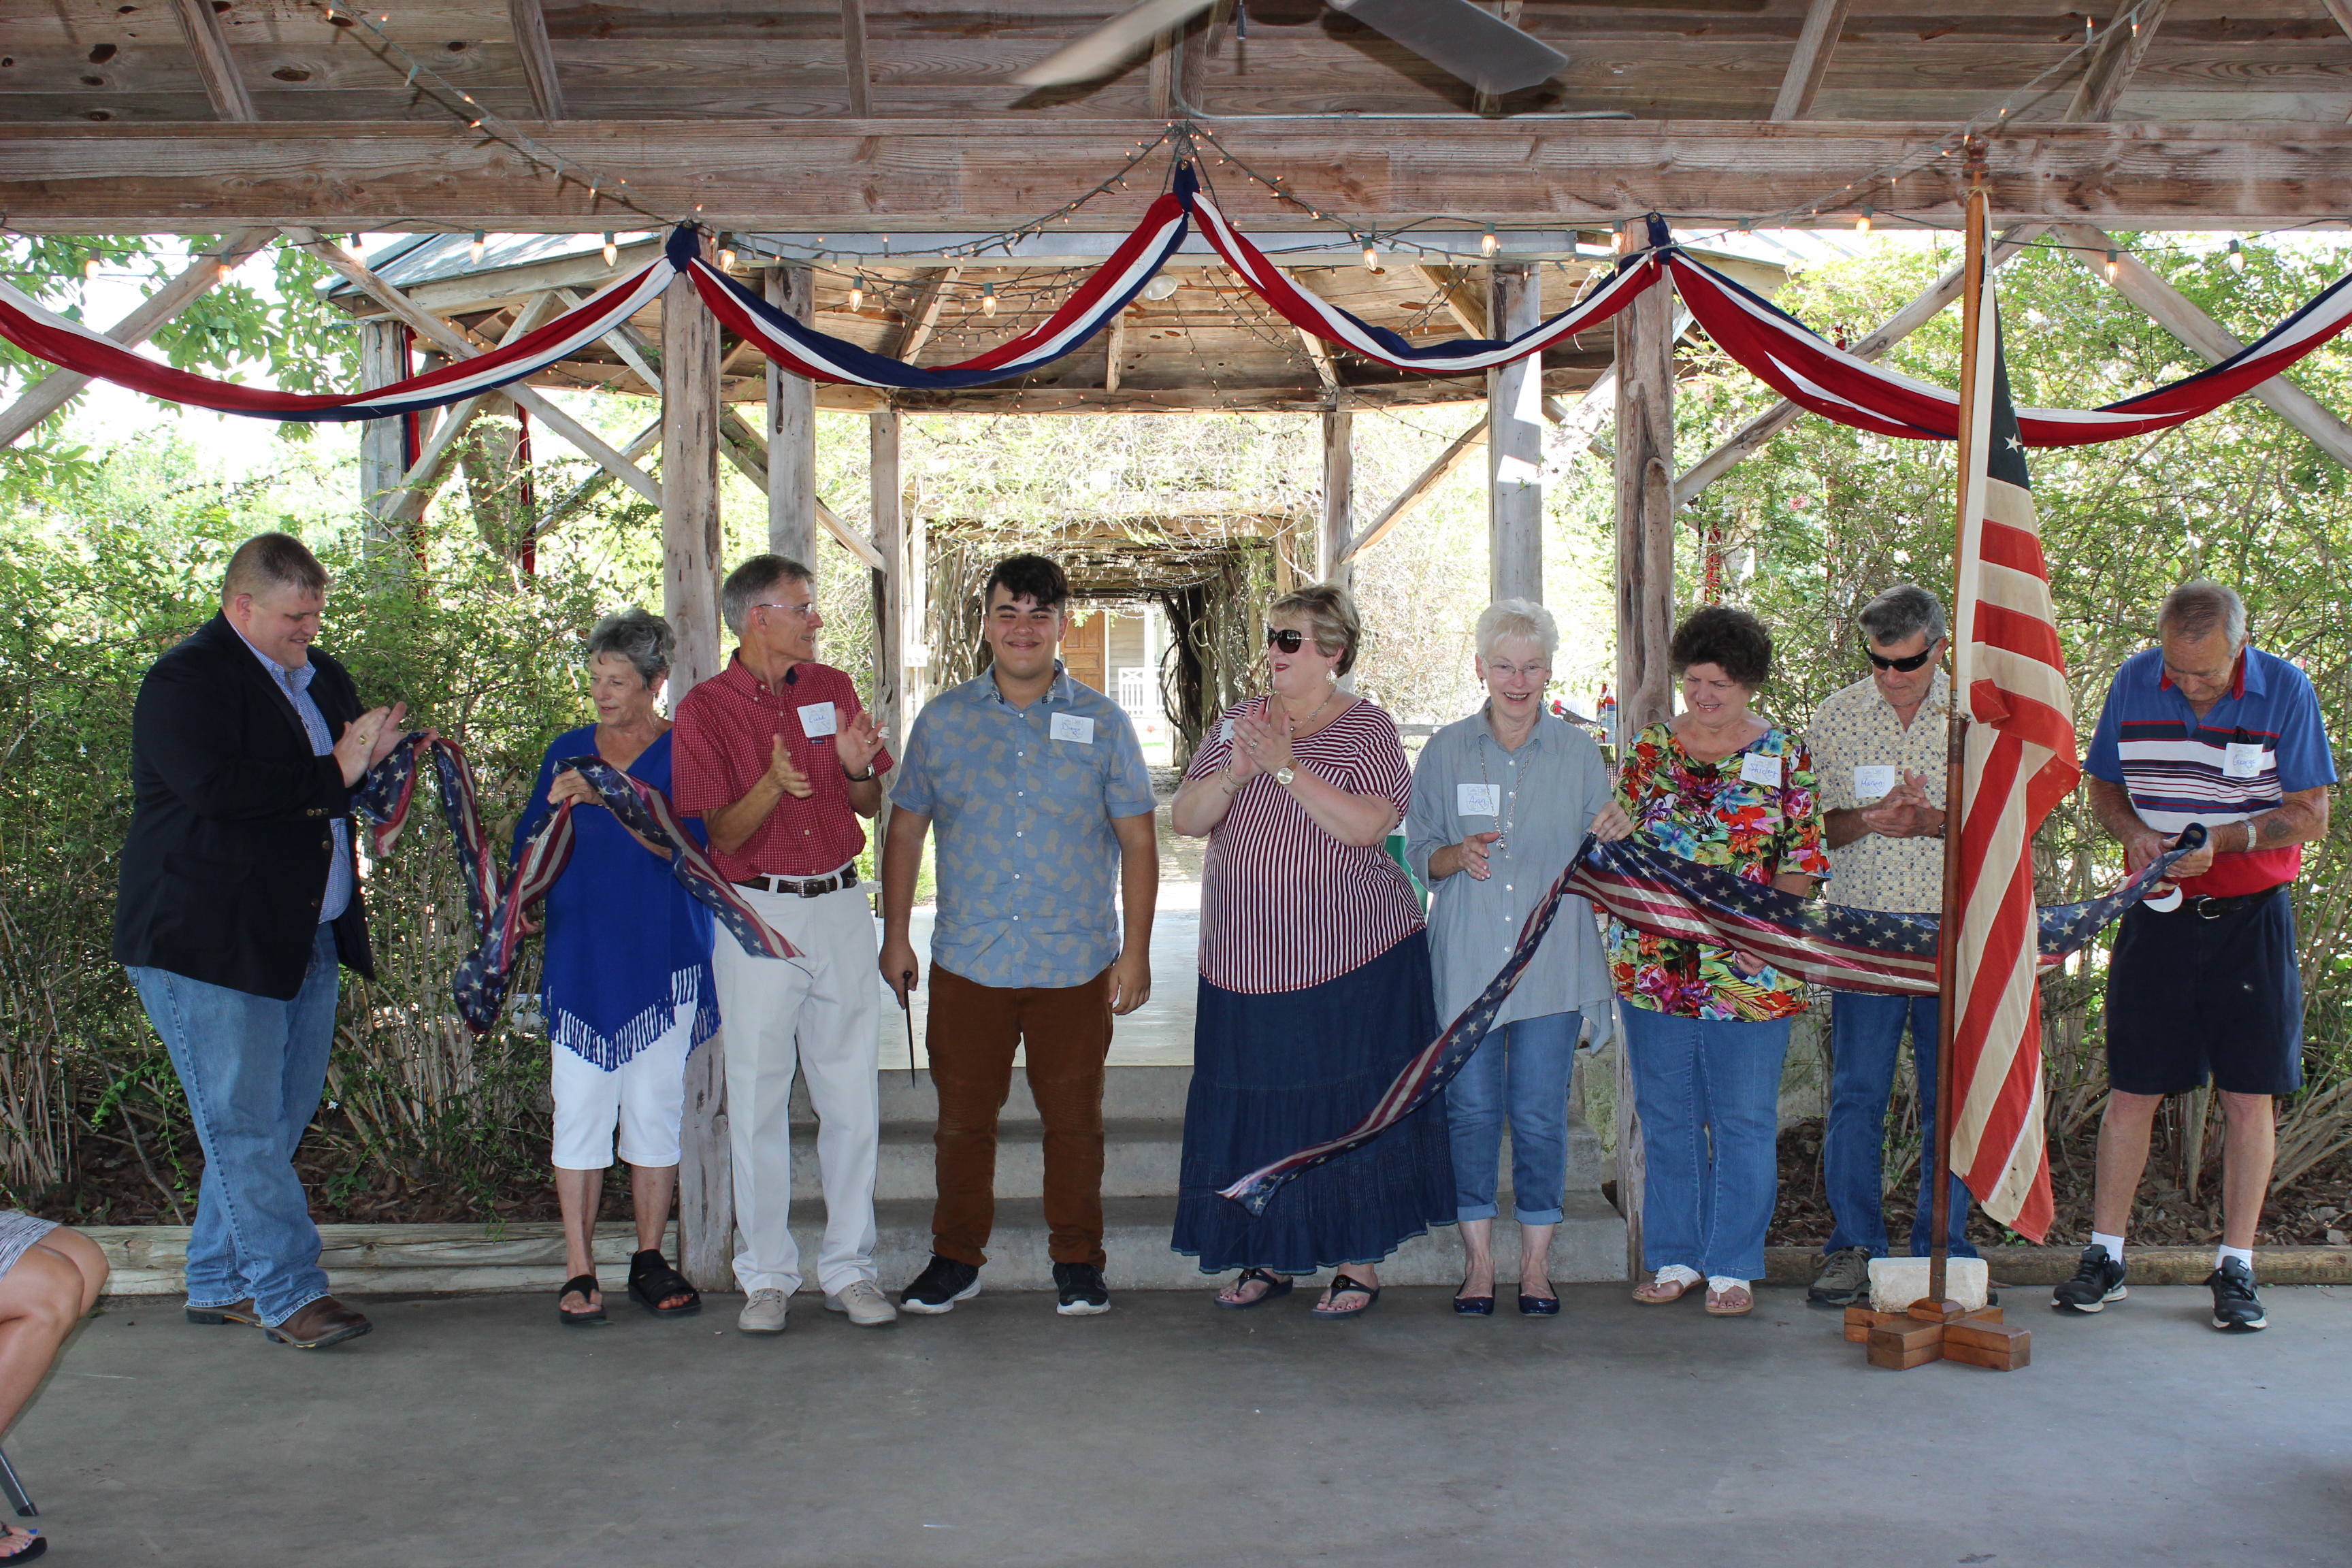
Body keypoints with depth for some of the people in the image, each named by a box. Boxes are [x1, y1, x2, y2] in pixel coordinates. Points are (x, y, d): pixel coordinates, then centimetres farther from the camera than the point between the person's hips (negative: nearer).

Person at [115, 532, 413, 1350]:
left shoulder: (320, 675, 15)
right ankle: (290, 1295, 3)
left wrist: (374, 751, 0)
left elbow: (347, 777, 25)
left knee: (278, 1119, 13)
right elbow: (215, 789, -26)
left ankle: (220, 1283, 25)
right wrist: (332, 775, -20)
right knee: (244, 1125, -3)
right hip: (209, 941, -8)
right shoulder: (184, 680, -11)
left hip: (306, 940, 9)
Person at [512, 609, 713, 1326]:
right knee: (580, 1110, 1)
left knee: (656, 1108, 3)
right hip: (580, 958, 2)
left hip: (660, 958, -2)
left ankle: (650, 1260, 15)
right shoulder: (569, 750, 11)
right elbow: (530, 843, 15)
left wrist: (607, 795, -24)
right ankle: (579, 1268, 7)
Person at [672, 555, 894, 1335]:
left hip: (841, 904, 4)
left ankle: (849, 1267, 15)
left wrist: (857, 770, -9)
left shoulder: (833, 689, 10)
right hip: (758, 914, -3)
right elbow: (723, 836, -8)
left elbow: (872, 806, 13)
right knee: (758, 1102, 2)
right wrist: (773, 786, -26)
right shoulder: (704, 710, -3)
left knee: (854, 1099, 4)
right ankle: (767, 1276, 14)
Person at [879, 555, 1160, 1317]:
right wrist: (895, 934, 7)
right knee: (962, 1116, 8)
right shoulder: (942, 720, 5)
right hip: (967, 962, 1)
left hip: (1076, 964, -1)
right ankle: (956, 1256, 24)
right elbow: (905, 830, 11)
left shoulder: (1102, 723, 2)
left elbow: (1138, 841, 3)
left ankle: (1077, 1261, 22)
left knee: (1073, 1118, 7)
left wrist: (1135, 951, -2)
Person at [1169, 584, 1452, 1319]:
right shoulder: (1240, 723, 10)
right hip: (1246, 961, 4)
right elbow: (1185, 820, 3)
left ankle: (1359, 1264, 14)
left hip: (1352, 959, -4)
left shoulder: (1367, 729, -3)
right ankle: (1270, 1258, 22)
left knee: (1349, 1109, 1)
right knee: (1252, 1110, 7)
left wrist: (1287, 767, -22)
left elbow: (1367, 826, -18)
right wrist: (1235, 773, -15)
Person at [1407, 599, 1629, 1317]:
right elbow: (1419, 852, 7)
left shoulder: (1579, 752, 5)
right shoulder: (1446, 751, 5)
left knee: (1540, 1113, 2)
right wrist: (1460, 857, -14)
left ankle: (1537, 1261, 16)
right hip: (1466, 958, 0)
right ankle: (1479, 1259, 17)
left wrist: (1613, 833, -13)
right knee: (1471, 1109, 3)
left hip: (1551, 957, 0)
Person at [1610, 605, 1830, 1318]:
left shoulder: (1784, 755, 2)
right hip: (1655, 961, 2)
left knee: (1744, 1119, 4)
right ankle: (1673, 1258, 22)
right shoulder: (1650, 748, 7)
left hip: (1749, 971, -2)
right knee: (1666, 1117, 9)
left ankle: (1733, 1266, 16)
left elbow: (1804, 862, 2)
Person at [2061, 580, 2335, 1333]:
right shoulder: (2133, 683, -1)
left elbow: (2311, 817, -6)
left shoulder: (2285, 691, -7)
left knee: (2248, 1097, 1)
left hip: (2252, 917, -1)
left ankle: (2235, 1269, 12)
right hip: (2158, 913, 2)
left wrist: (2220, 839, -20)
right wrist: (2134, 830, -10)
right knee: (2131, 1092, 3)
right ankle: (2104, 1256, 12)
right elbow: (2104, 787, 11)